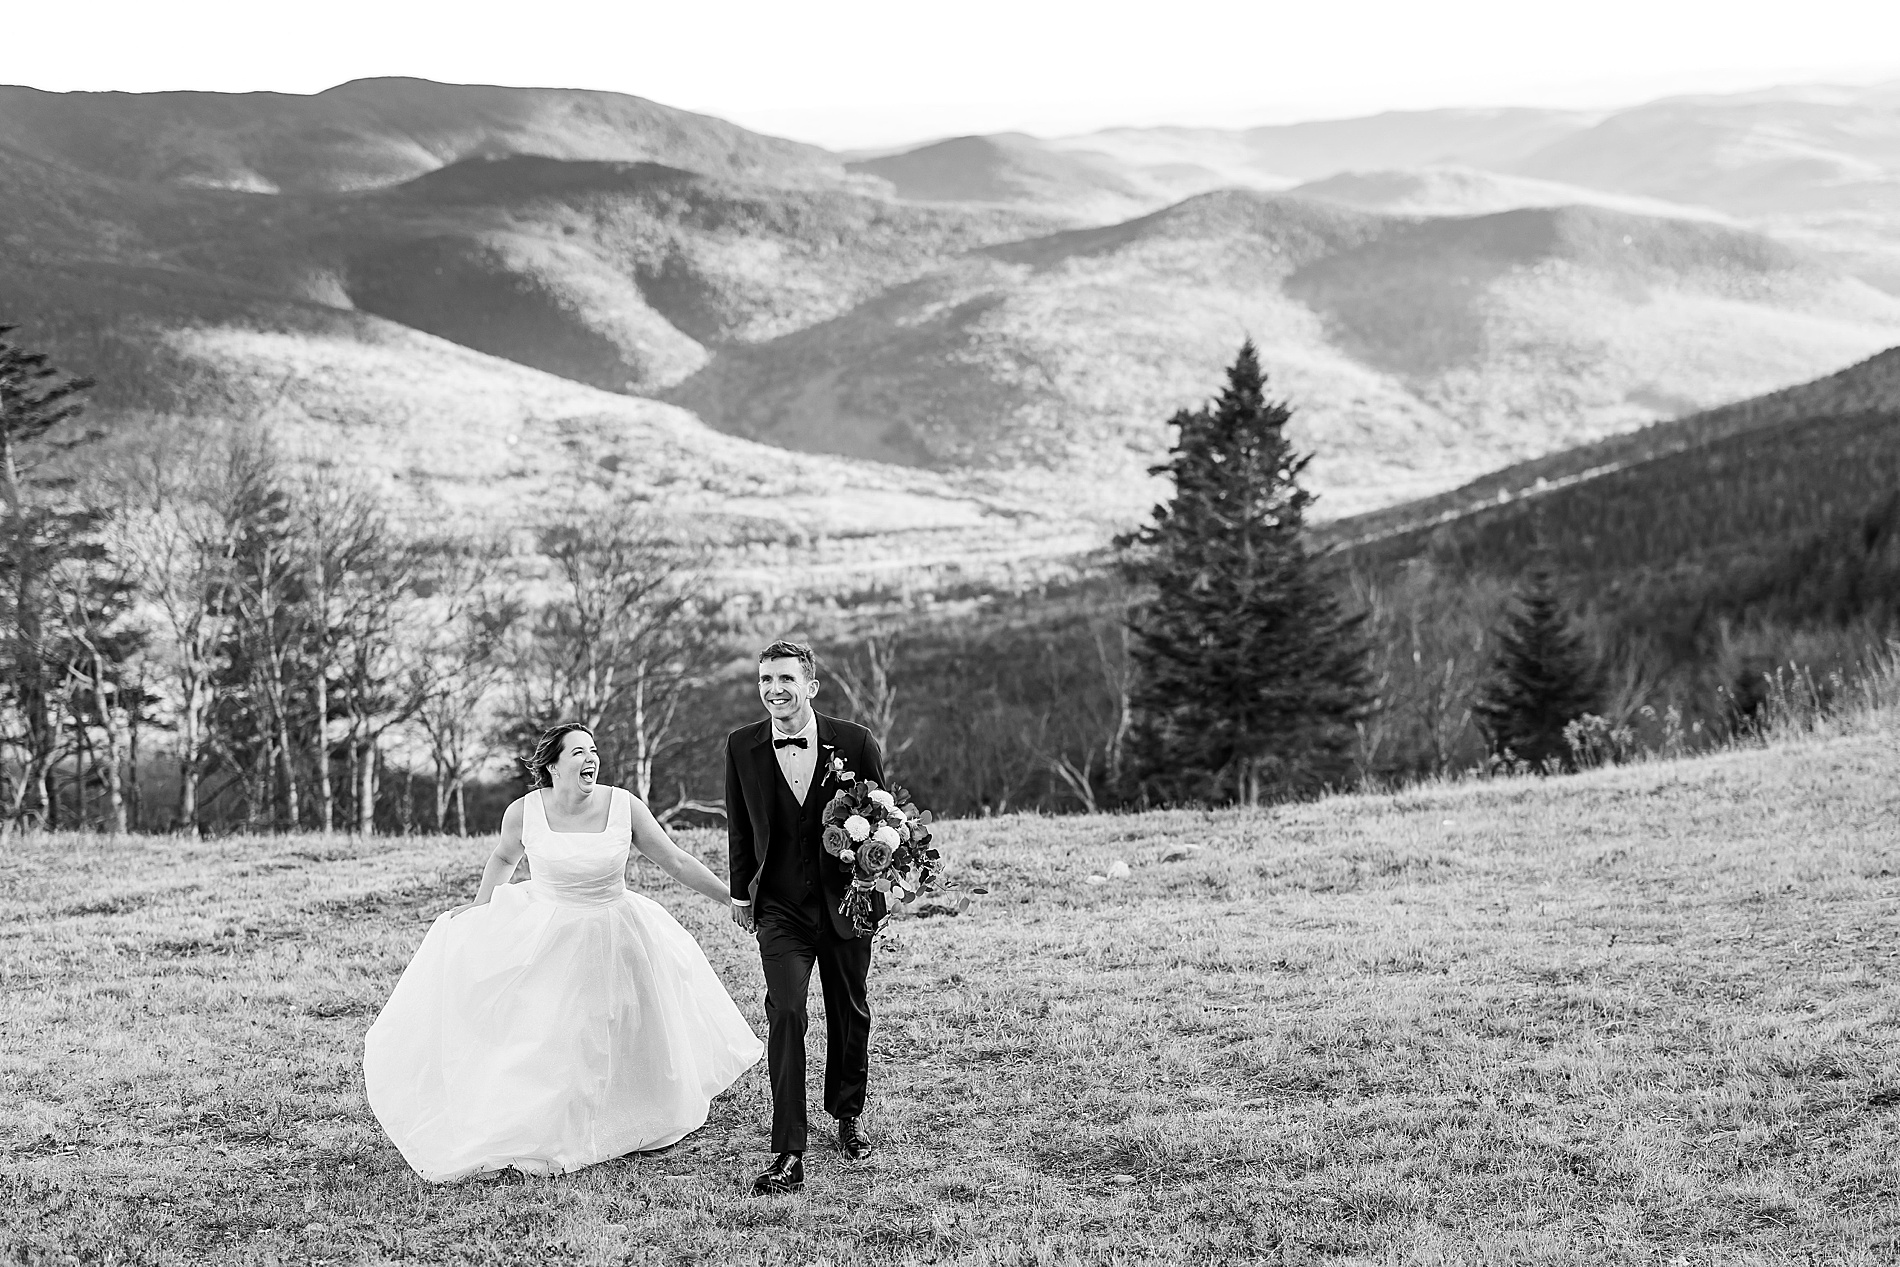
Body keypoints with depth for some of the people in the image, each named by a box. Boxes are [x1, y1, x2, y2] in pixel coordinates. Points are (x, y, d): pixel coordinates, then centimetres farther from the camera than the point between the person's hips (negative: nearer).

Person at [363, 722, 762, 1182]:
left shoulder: (624, 806, -12)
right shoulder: (523, 812, -12)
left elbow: (676, 861, -4)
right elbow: (504, 857, 10)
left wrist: (734, 898, -4)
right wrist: (479, 907, 10)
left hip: (612, 937, 1)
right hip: (542, 933, -1)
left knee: (615, 1046, 13)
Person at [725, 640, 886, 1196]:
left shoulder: (855, 743, -9)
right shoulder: (742, 747, -4)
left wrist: (879, 885, -5)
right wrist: (741, 891, 15)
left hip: (846, 901, 1)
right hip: (780, 906, 0)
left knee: (850, 1015, 15)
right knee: (784, 1015, -15)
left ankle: (848, 1116, 41)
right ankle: (788, 1157, -15)